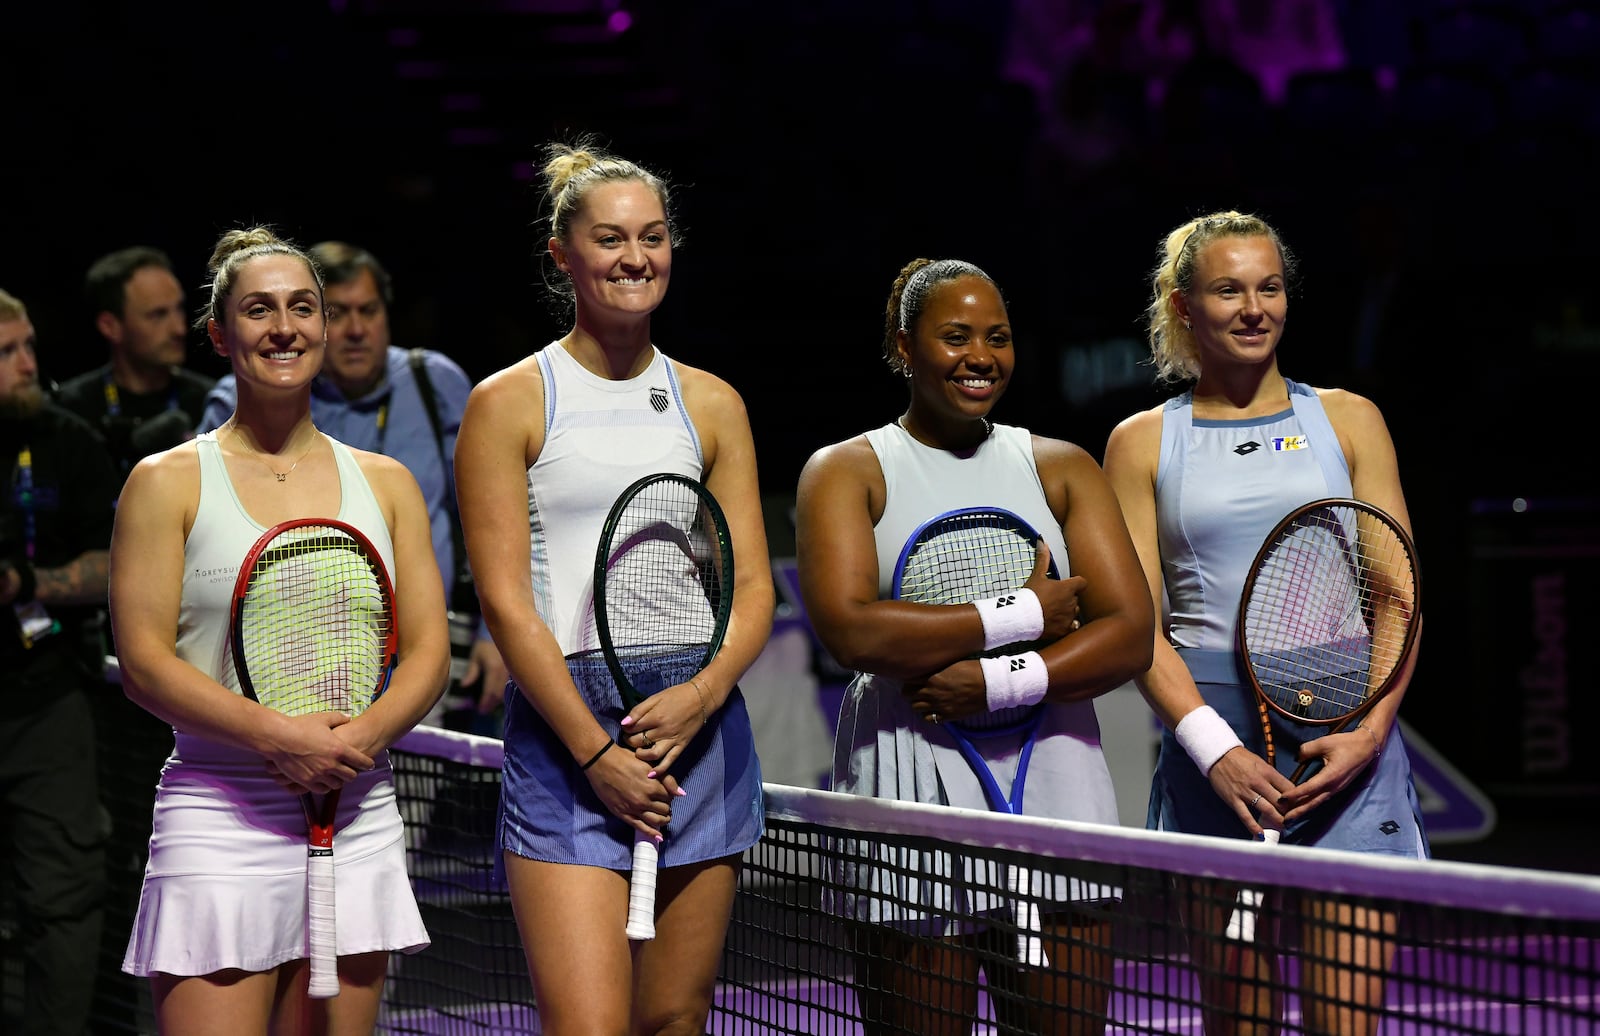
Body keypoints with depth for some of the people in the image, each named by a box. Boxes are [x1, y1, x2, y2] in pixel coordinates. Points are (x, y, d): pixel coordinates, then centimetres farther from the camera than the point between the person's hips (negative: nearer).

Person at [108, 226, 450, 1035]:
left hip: (358, 822, 4)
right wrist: (278, 735, -18)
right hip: (217, 823, -4)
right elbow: (144, 660, -5)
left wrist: (363, 735, -12)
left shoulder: (385, 483, 14)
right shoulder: (168, 483, 3)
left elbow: (428, 652, 9)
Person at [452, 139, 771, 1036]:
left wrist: (701, 694, -10)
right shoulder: (509, 404, 1)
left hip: (698, 724, 4)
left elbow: (754, 585, 9)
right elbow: (506, 601, -5)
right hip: (563, 731, -4)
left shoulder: (712, 405, 13)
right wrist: (595, 750, -12)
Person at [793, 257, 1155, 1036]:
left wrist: (998, 684, -13)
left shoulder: (1063, 469, 13)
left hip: (1056, 789, 3)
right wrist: (1027, 614, -9)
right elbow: (849, 629, -13)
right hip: (912, 790, -2)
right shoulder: (846, 473, 5)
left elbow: (1129, 635, 2)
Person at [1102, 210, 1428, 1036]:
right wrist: (1213, 747, -12)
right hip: (1213, 741, 0)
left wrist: (1369, 731, -9)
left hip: (1346, 738, 0)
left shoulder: (1347, 419, 12)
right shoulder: (1143, 442, 10)